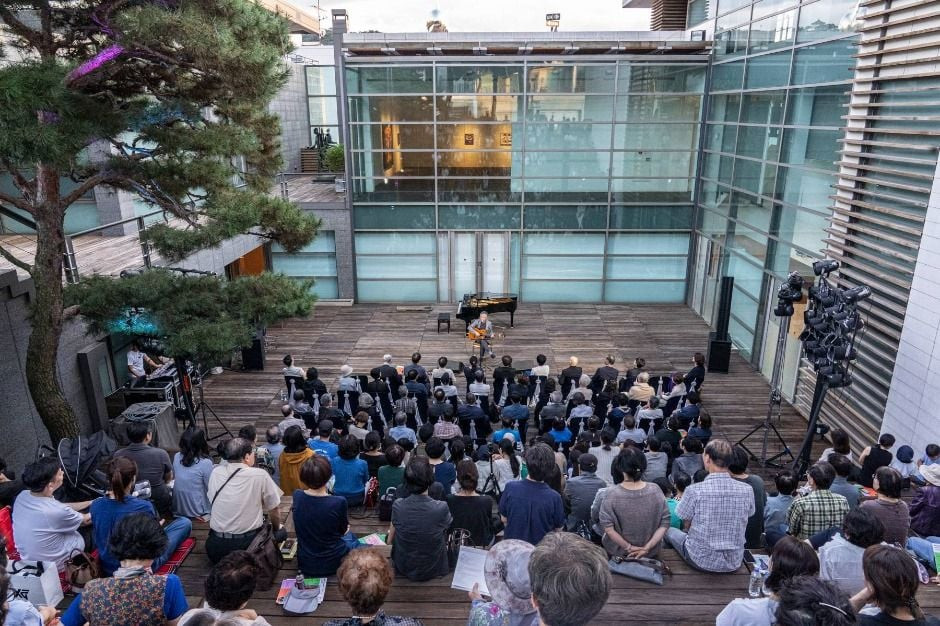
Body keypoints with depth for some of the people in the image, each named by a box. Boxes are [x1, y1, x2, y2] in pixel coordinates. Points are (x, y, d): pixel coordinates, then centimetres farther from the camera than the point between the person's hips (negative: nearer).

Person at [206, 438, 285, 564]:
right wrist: (276, 528, 22)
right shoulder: (260, 475, -12)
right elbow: (273, 510, 0)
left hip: (216, 549, 4)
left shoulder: (216, 472, 0)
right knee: (281, 533, 20)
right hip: (247, 545, -4)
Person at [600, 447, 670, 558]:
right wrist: (647, 547, -13)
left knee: (605, 539, 31)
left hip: (619, 552, -2)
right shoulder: (655, 490, -17)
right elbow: (665, 524, -12)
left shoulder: (612, 495, -23)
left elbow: (608, 528, -21)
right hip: (651, 553, 2)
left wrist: (628, 547, -12)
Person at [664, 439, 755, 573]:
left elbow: (687, 525, -7)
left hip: (702, 561, -3)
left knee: (670, 531, 25)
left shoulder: (694, 491, -22)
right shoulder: (747, 490, -13)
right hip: (734, 563, 4)